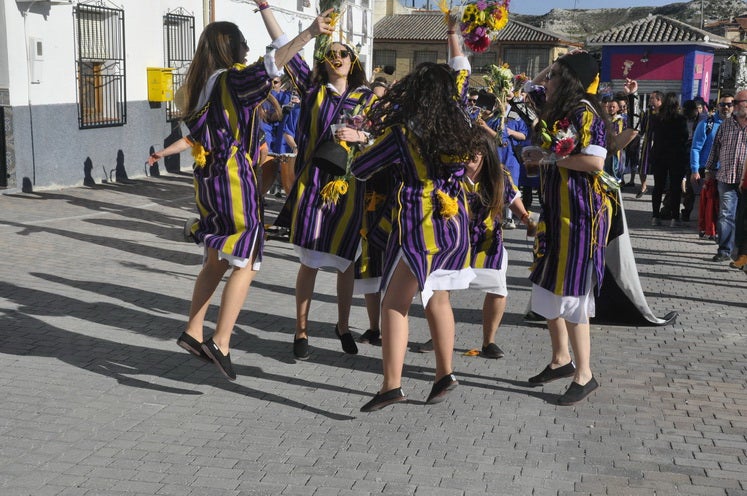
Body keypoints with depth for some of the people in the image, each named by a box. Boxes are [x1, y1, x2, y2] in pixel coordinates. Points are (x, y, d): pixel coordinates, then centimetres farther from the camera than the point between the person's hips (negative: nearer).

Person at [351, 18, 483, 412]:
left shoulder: (401, 133, -10)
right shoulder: (459, 124, 2)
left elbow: (359, 169, 0)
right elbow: (462, 74, 20)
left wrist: (371, 145, 19)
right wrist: (453, 34, 28)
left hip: (418, 227, -6)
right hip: (454, 224, 6)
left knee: (394, 303, -2)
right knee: (437, 300, 18)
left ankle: (392, 385, -8)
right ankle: (444, 375, 24)